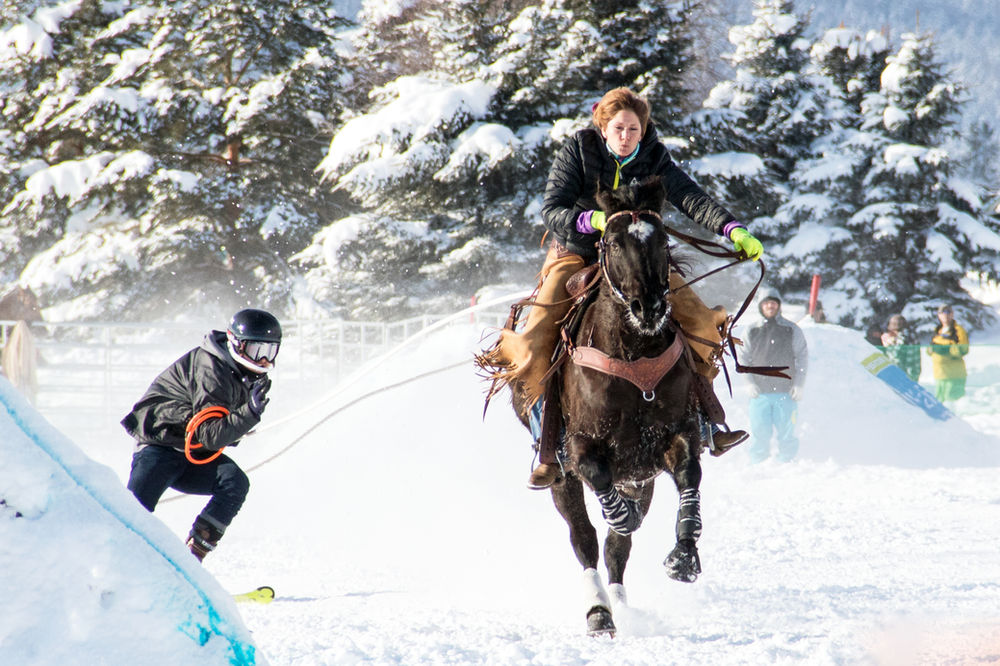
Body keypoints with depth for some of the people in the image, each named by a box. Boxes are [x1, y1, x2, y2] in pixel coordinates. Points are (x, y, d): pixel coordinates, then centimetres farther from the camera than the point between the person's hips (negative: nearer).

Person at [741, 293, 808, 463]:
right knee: (759, 432, -1)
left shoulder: (792, 331, 5)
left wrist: (798, 385, -3)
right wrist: (751, 383, -1)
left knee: (785, 432, -3)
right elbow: (745, 359, 13)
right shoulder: (752, 332, 10)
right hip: (759, 392, 1)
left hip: (786, 392, -1)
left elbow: (802, 358, 6)